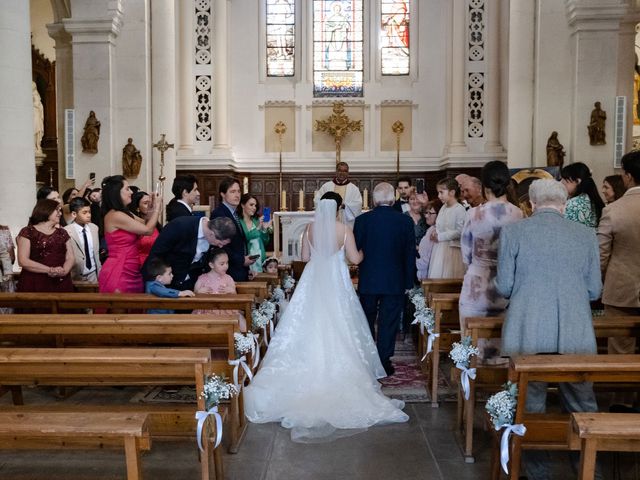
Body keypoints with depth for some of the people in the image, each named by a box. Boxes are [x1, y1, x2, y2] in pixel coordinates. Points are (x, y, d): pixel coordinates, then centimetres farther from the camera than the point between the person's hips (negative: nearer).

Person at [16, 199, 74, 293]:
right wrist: (50, 270, -16)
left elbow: (70, 258, 7)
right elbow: (23, 261, -8)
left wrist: (64, 271, -13)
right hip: (35, 284, -4)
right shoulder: (27, 232, 1)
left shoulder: (62, 233, 14)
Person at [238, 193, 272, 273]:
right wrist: (257, 228, -22)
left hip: (260, 259, 5)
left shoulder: (256, 220, 11)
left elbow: (265, 242, 13)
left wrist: (265, 229, -2)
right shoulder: (238, 221, -6)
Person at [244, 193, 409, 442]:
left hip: (313, 281, 2)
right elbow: (355, 258, -7)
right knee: (337, 328, 6)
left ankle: (310, 368, 14)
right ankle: (336, 369, 10)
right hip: (336, 283, -2)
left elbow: (305, 256, 5)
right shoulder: (344, 230, -9)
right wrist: (364, 251, 15)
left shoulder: (309, 229, -2)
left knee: (310, 326, 10)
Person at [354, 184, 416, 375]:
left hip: (368, 280, 1)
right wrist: (409, 281, 6)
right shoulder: (405, 221, -6)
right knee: (388, 323, 7)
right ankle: (384, 363, 12)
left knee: (367, 321, 17)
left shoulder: (362, 220, -8)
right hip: (395, 282, -1)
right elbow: (410, 254, -3)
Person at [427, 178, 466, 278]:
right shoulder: (443, 208, 10)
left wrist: (440, 237, -14)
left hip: (452, 250, -8)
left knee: (448, 278, -4)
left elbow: (460, 232, -19)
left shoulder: (459, 209, -14)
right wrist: (435, 233, 0)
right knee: (437, 278, 10)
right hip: (439, 250, 8)